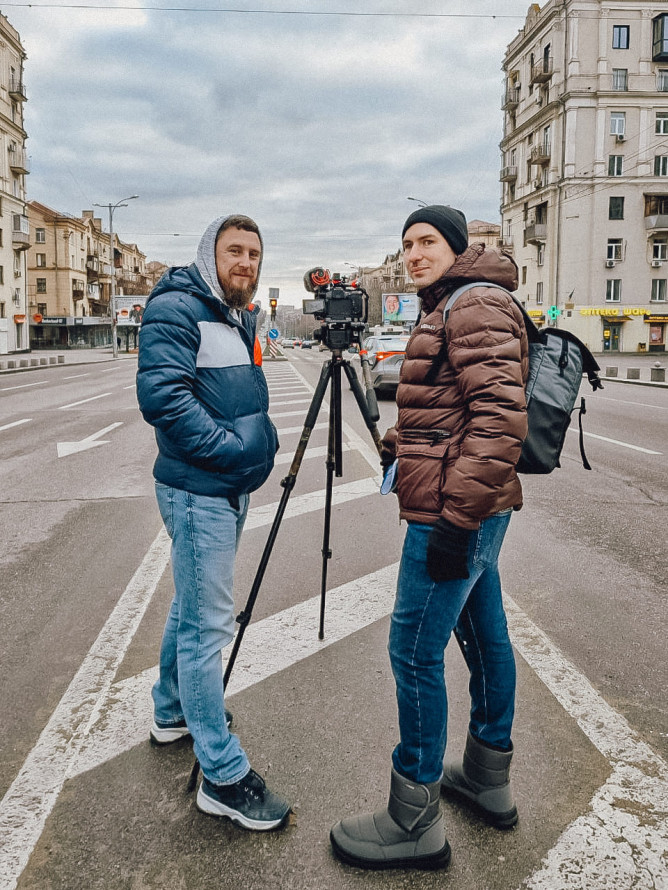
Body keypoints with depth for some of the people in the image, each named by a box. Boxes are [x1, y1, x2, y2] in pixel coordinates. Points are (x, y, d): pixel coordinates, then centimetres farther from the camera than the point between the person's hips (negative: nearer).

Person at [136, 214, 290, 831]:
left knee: (193, 608, 22)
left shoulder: (240, 317, 16)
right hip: (198, 491, -10)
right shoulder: (175, 308, -12)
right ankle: (223, 776, 4)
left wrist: (263, 437, 9)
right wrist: (228, 446, -22)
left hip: (231, 489, 10)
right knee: (208, 624, -5)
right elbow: (161, 393, -24)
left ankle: (173, 713, 40)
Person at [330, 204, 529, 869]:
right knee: (482, 633, 18)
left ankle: (414, 821, 7)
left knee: (414, 651, -6)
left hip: (452, 511, -11)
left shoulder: (477, 305, -13)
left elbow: (500, 416, -24)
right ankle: (489, 777, 34)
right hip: (473, 510, 11)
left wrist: (457, 516, -26)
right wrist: (398, 440, 21)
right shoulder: (445, 309, 19)